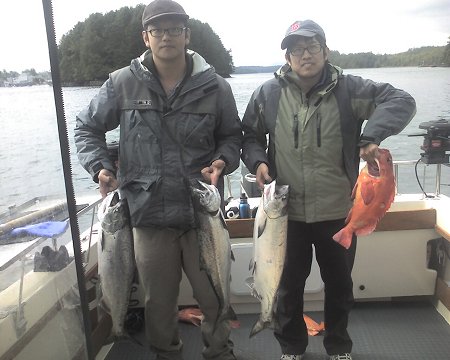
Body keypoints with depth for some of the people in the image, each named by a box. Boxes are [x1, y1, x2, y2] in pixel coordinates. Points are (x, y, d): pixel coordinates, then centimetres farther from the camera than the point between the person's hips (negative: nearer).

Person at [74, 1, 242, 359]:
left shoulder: (215, 87, 0)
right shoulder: (122, 83, 0)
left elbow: (232, 137, 11)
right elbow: (87, 128, 12)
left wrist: (223, 161, -9)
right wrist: (100, 167, -4)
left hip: (203, 212, 0)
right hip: (148, 214, 1)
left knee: (214, 295, 12)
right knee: (159, 301, 15)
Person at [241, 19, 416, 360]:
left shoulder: (348, 89, -7)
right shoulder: (268, 93, -4)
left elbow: (401, 101, -14)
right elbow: (249, 135, 8)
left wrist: (373, 134, -31)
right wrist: (257, 160, -13)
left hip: (338, 212, 0)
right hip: (288, 213, 0)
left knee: (339, 284, 19)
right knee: (289, 285, 17)